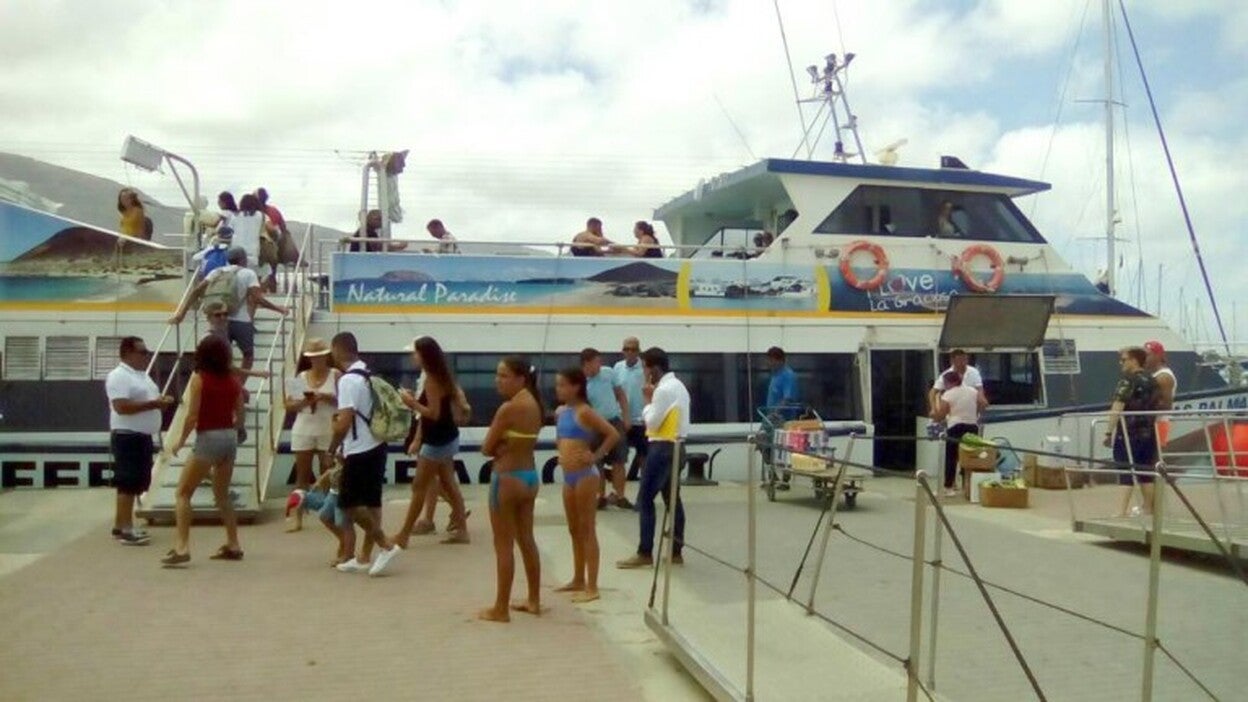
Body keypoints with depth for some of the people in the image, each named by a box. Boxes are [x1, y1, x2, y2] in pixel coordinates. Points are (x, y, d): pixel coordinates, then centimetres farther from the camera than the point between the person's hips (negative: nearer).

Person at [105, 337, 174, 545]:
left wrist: (161, 401, 5)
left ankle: (121, 526, 22)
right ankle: (124, 529, -4)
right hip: (127, 437, -10)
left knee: (136, 484, 13)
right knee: (128, 484, -7)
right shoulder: (118, 376, -13)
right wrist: (153, 404, -23)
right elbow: (121, 407, -23)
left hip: (143, 436, 10)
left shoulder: (143, 375, 18)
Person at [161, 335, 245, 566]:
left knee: (183, 493, 2)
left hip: (208, 439, -6)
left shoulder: (199, 378, -7)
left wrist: (180, 440, 0)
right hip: (230, 438, 6)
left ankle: (182, 547, -8)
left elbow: (193, 415, -12)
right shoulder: (233, 379, 7)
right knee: (222, 494, 19)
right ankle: (233, 546, 19)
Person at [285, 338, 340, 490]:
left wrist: (326, 397, -20)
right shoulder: (301, 378, 7)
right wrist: (303, 402, -13)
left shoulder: (335, 375, 0)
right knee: (302, 475, 7)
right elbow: (288, 405, 6)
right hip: (303, 432, 3)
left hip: (328, 431, -3)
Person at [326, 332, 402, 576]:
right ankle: (364, 558, 19)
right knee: (371, 502, 11)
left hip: (360, 451, -9)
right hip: (375, 447, 9)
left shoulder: (348, 380, -17)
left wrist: (332, 449, -7)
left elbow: (344, 423, -22)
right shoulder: (369, 375, 11)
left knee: (349, 503, 0)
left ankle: (386, 545, -2)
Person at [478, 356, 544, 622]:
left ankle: (500, 608, 10)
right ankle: (534, 600, 26)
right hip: (530, 476, 9)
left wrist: (500, 447, 3)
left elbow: (487, 449, -14)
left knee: (504, 545, 1)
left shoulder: (508, 408, -20)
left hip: (508, 478, -9)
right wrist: (506, 447, -8)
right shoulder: (534, 403, 6)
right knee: (527, 540, 18)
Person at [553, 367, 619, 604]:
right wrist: (561, 451, 13)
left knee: (587, 530, -4)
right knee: (574, 530, 15)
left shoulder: (584, 411, -14)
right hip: (568, 476, 8)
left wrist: (596, 456, -15)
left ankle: (592, 587, 1)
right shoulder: (560, 412, 10)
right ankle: (578, 580, 26)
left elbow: (614, 434, -19)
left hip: (584, 475, -8)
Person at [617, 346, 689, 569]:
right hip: (676, 446, 10)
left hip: (663, 448, -10)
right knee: (672, 499, 12)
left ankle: (645, 553, -3)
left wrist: (648, 400, -4)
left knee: (645, 499, -5)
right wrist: (653, 399, 6)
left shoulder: (663, 389, -18)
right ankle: (676, 551, 15)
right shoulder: (678, 386, 14)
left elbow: (652, 422, -16)